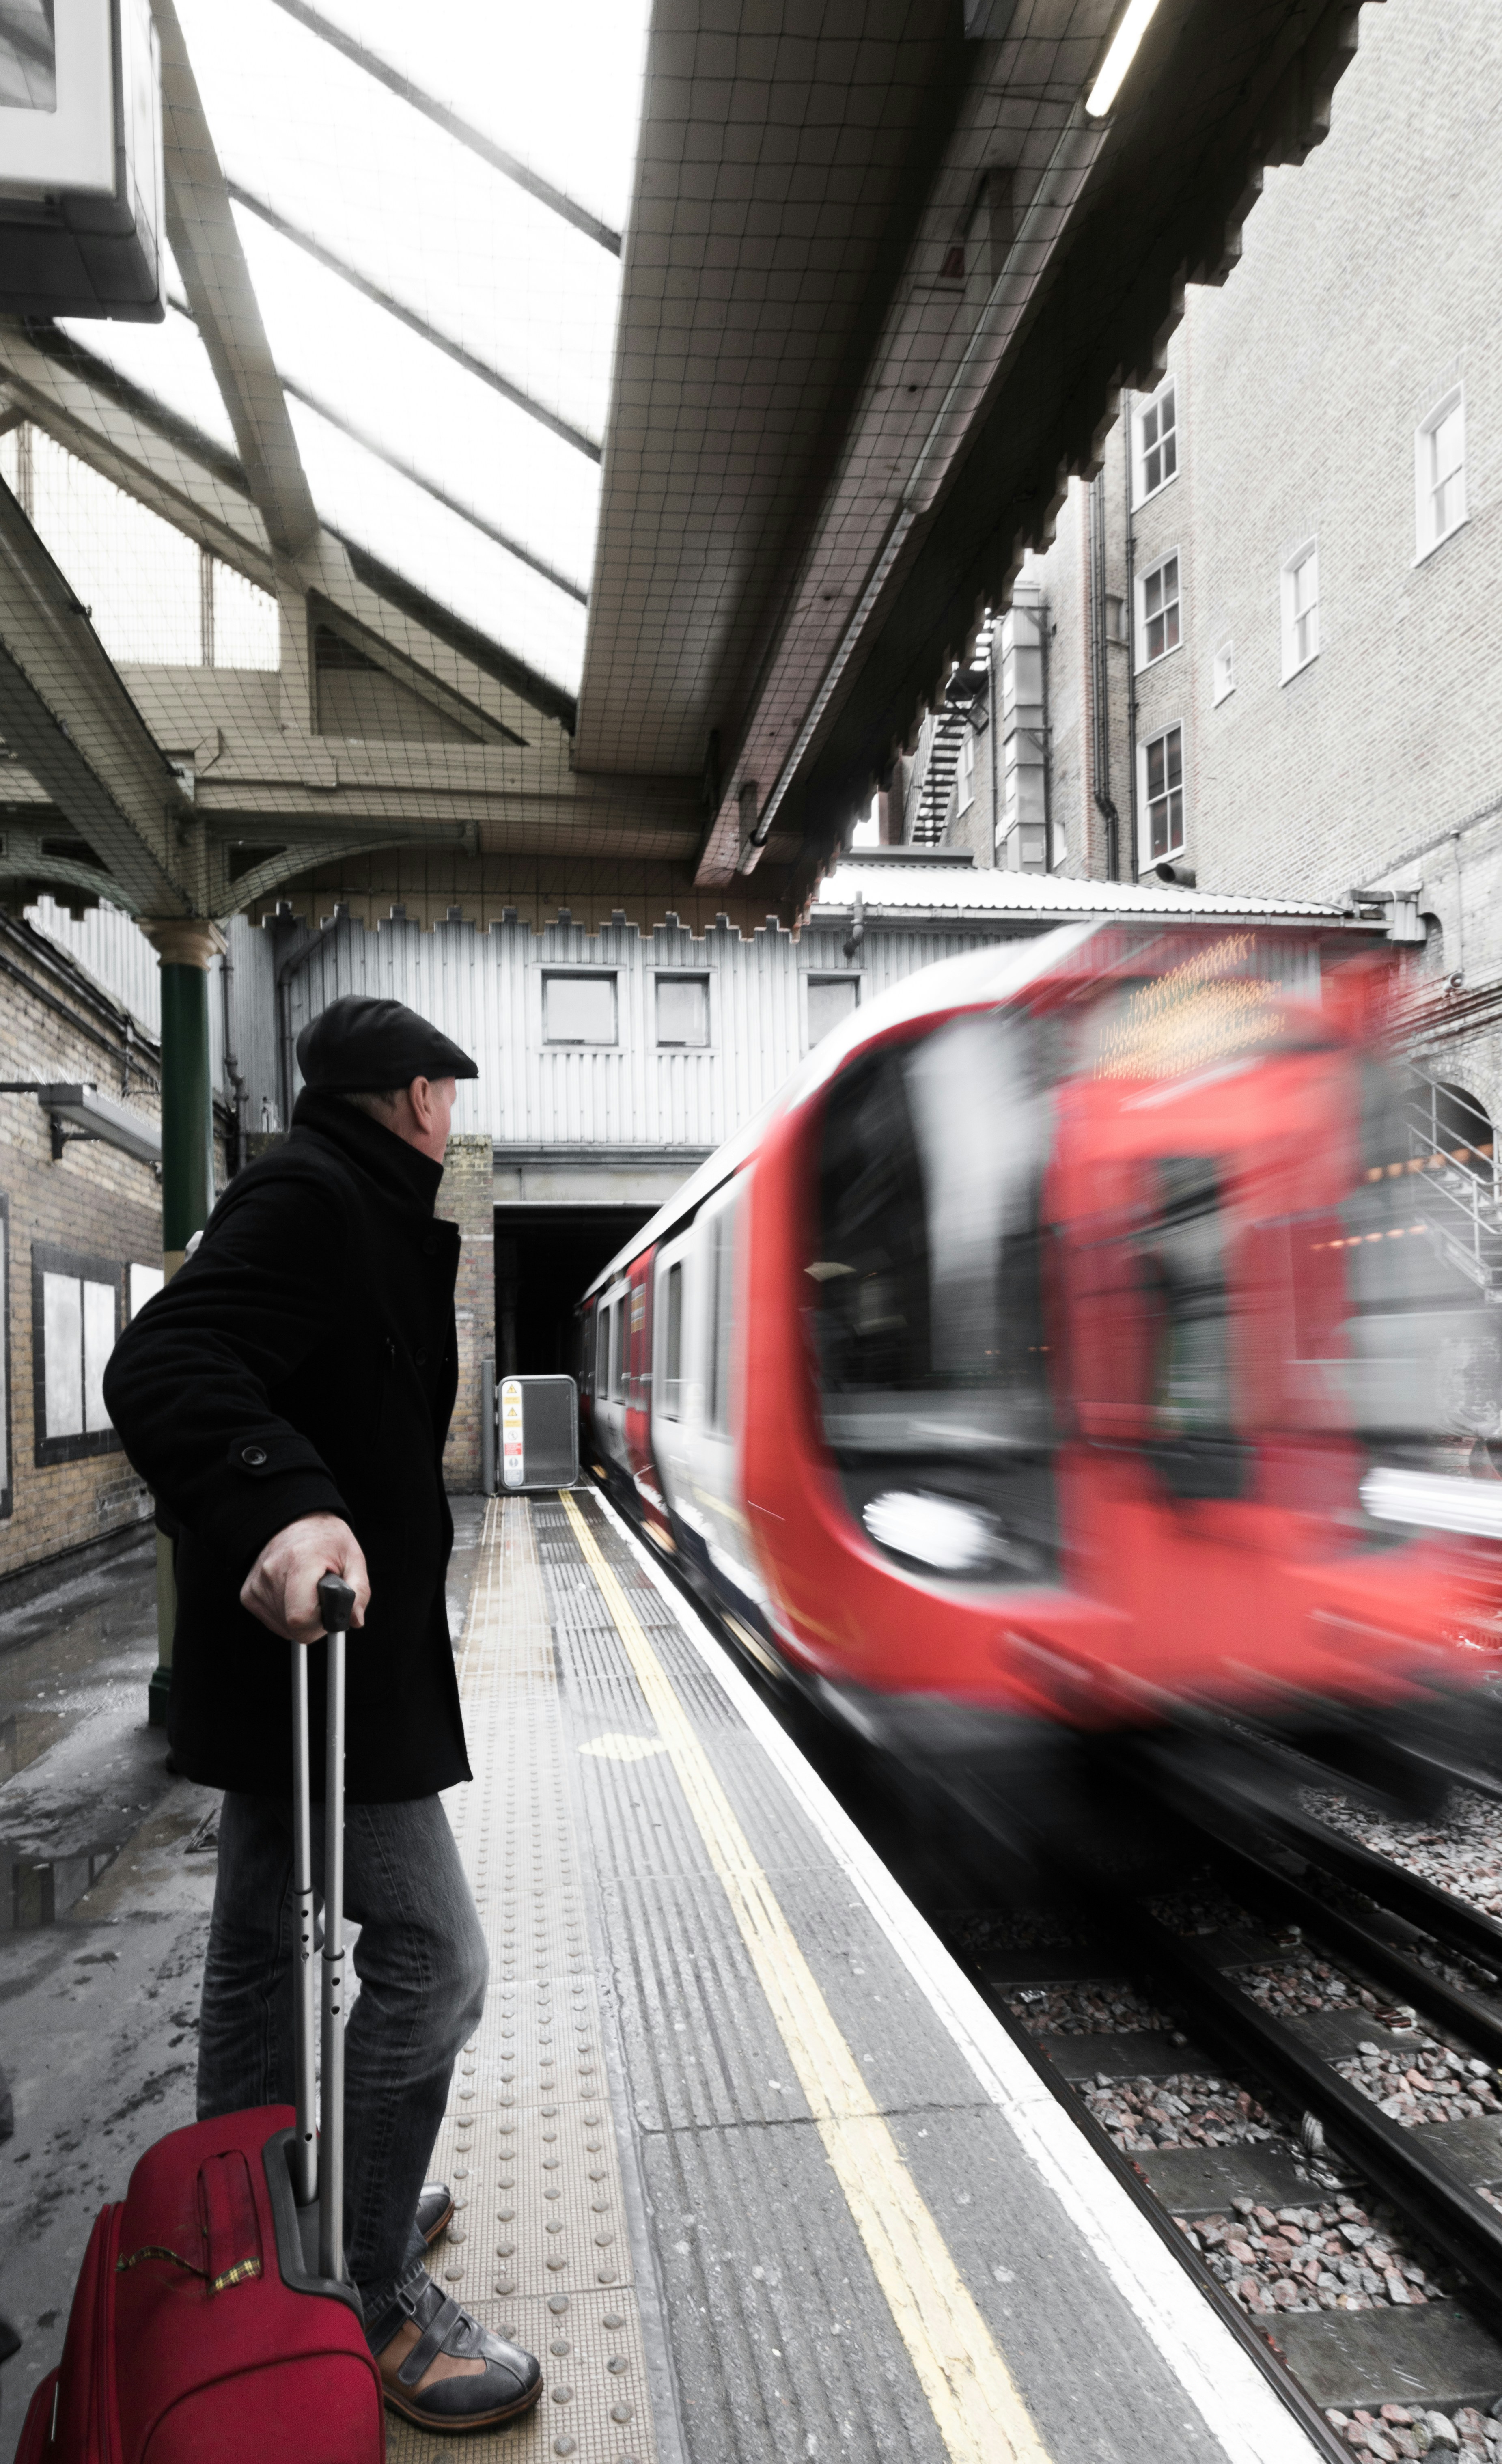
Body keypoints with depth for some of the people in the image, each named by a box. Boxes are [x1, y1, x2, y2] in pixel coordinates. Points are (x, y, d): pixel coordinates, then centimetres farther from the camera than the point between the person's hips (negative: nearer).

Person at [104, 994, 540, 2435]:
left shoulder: (332, 1200, 16)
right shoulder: (312, 1198, -17)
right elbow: (166, 1367, -31)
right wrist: (278, 1506, -47)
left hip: (288, 1647, 11)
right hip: (324, 1653, -11)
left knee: (264, 1944, 21)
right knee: (427, 1960, -5)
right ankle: (370, 2297, 10)